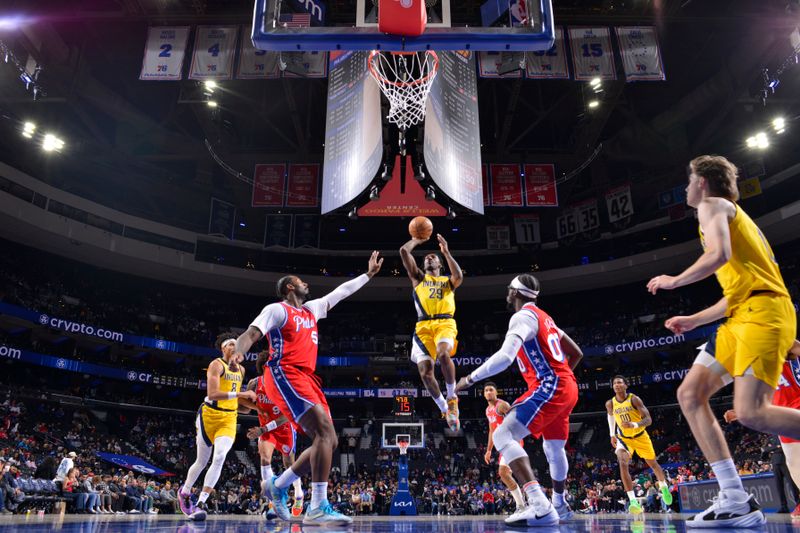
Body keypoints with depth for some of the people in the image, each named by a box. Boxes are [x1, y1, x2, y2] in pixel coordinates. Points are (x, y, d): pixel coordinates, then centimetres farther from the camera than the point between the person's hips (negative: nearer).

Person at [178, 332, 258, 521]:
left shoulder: (241, 369, 10)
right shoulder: (217, 365, -12)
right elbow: (212, 394, -24)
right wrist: (241, 394, -27)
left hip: (229, 417, 4)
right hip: (210, 414, -4)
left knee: (219, 458, -16)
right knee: (202, 461, 10)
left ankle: (201, 504, -9)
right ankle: (184, 492, 38)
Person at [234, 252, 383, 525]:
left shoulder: (312, 309, 25)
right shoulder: (277, 309, 3)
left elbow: (341, 291, 33)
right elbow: (250, 335, -8)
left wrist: (368, 274, 36)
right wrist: (235, 357, -28)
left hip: (307, 378, 9)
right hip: (284, 375, -9)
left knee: (328, 441, 2)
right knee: (324, 430, -23)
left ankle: (278, 485, 18)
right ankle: (318, 508, -23)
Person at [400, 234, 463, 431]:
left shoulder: (448, 280, 23)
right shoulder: (418, 277, 24)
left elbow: (459, 276, -3)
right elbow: (404, 251, 14)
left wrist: (446, 251, 2)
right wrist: (418, 239, 28)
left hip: (445, 324, -2)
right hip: (423, 326, 2)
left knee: (443, 354, -33)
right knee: (425, 372, -12)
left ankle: (452, 397, -11)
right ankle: (445, 409, 10)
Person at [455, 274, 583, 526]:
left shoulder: (523, 316, -10)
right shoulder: (544, 317, 20)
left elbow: (505, 357, -25)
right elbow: (576, 354, 26)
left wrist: (470, 378, -17)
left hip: (549, 388, -10)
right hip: (566, 387, 10)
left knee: (503, 436, -20)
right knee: (554, 448, 28)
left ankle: (540, 506, -32)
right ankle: (559, 503, 49)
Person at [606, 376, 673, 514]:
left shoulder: (634, 399, -21)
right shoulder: (610, 404, -11)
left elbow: (648, 419, -26)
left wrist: (635, 424, -44)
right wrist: (612, 434, 10)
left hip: (640, 436, -1)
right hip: (624, 438, 1)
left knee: (653, 464, 18)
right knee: (623, 464, -25)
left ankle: (664, 487, 49)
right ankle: (633, 501, -28)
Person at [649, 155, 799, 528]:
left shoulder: (713, 205, 2)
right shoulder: (731, 214, 31)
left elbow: (720, 254, -20)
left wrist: (675, 281, -4)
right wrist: (693, 320, 33)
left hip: (762, 313, -10)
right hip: (743, 316, 10)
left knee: (751, 413, -22)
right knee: (690, 393, 1)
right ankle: (737, 501, -2)